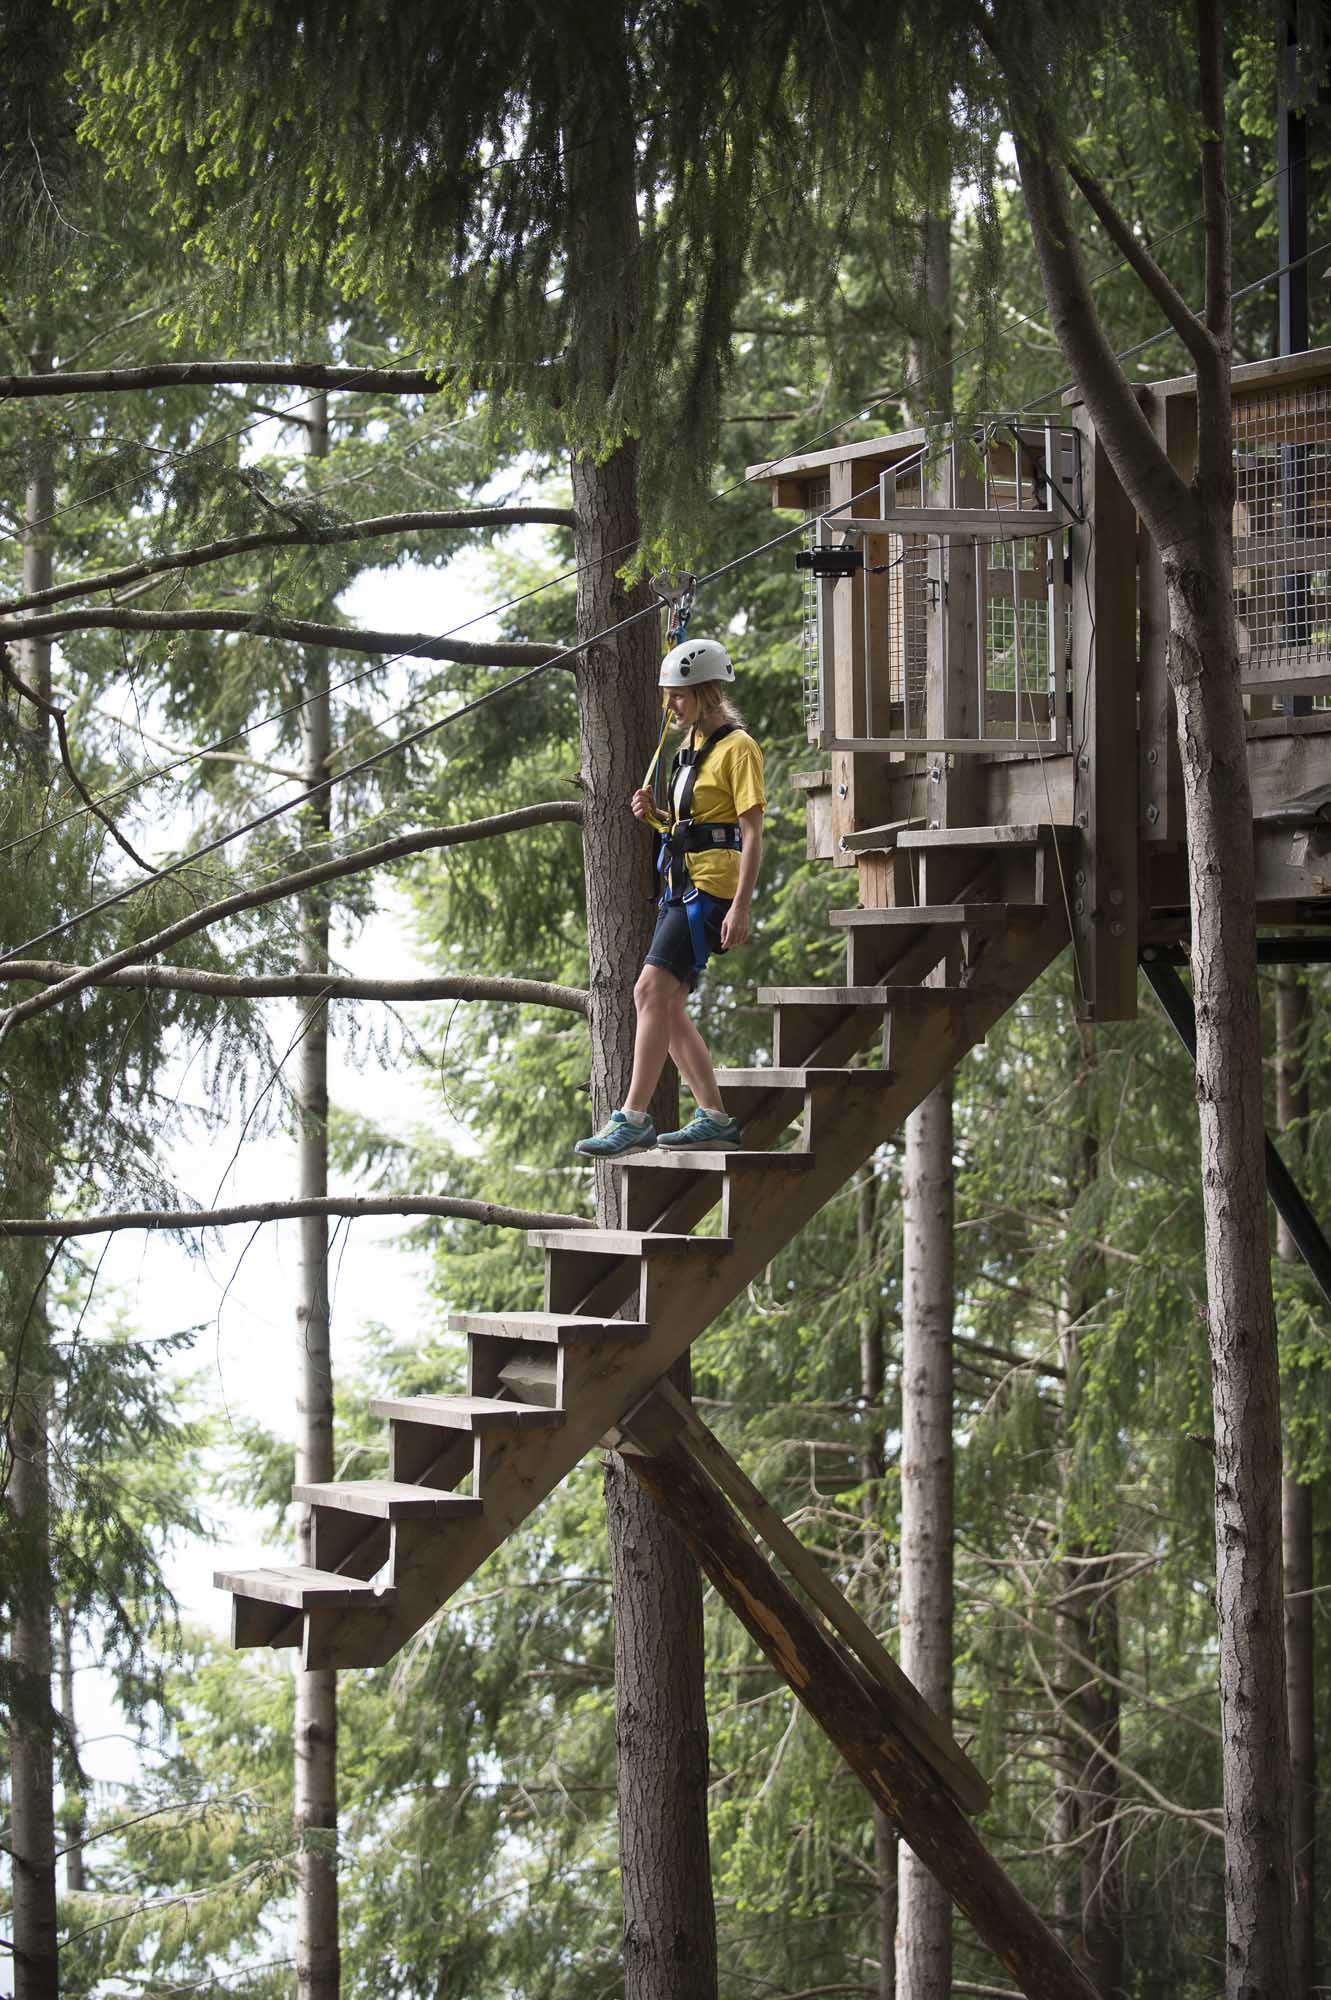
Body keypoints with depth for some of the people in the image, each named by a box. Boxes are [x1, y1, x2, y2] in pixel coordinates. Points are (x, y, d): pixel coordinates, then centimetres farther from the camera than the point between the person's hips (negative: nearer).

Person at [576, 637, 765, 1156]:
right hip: (682, 887, 10)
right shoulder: (694, 748, 19)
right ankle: (714, 1118, 11)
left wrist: (741, 906, -22)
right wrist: (655, 814, 8)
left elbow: (751, 833, -15)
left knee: (653, 990, -19)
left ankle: (632, 1118, -22)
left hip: (712, 888, -10)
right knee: (666, 1004, 6)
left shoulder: (737, 748, -9)